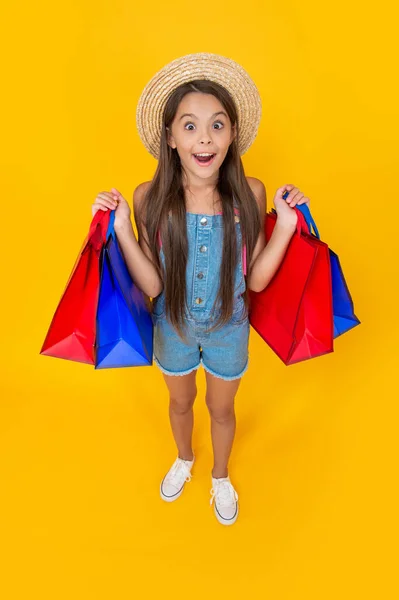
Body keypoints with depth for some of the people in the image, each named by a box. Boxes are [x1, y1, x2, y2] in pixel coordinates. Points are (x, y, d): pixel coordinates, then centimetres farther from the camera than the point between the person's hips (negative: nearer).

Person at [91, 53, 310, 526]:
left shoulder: (250, 194, -20)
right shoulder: (149, 198, -21)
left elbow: (256, 280, -13)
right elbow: (152, 285, -17)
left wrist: (286, 224, -23)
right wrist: (121, 229, -28)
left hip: (229, 329, 0)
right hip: (173, 327, 1)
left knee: (221, 409, 24)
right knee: (180, 402, 28)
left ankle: (220, 477, 57)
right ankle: (184, 460, 63)